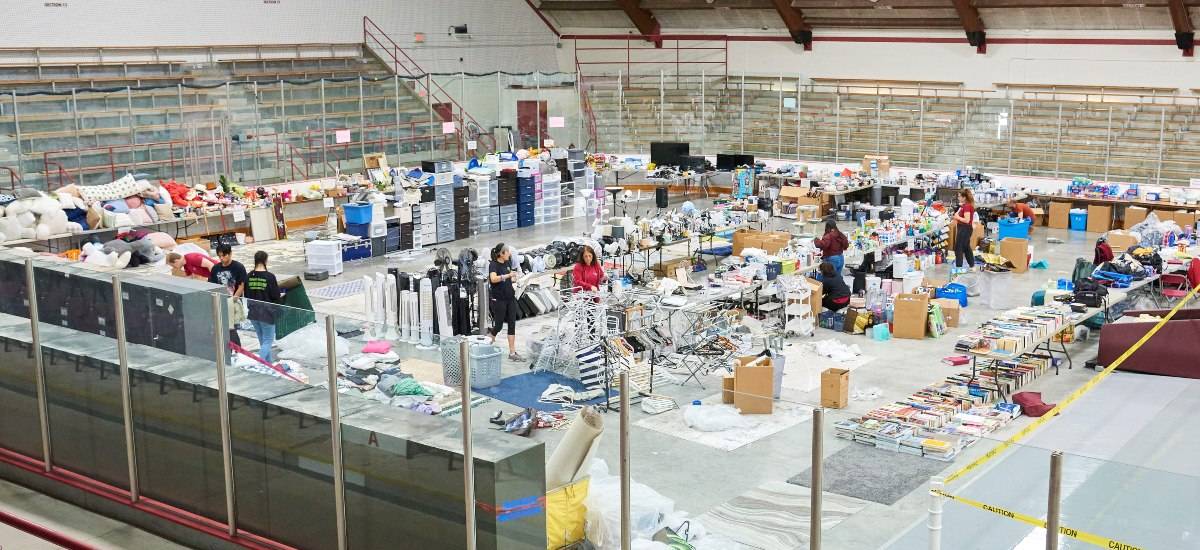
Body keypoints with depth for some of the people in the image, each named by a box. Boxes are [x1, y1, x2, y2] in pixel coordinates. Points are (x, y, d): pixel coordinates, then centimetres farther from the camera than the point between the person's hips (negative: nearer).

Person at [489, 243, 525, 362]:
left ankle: (512, 352, 4)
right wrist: (508, 275, -39)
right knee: (498, 324, 0)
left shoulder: (507, 263, 9)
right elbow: (493, 278, -32)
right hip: (498, 299, -7)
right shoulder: (493, 265, -12)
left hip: (510, 297, 7)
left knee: (512, 324, 3)